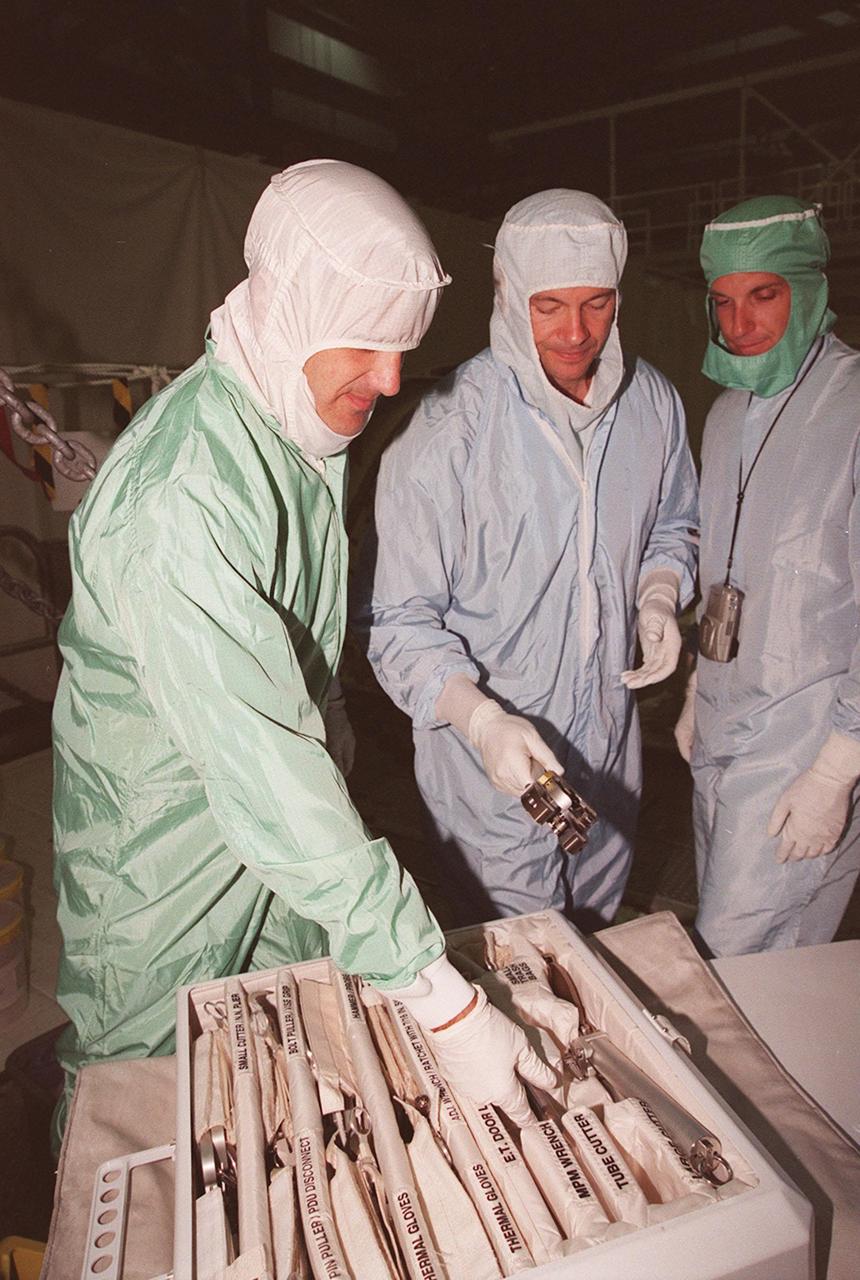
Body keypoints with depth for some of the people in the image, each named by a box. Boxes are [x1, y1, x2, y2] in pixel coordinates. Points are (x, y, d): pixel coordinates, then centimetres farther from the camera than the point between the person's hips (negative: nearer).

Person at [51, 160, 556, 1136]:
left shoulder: (314, 423, -4)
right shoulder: (179, 498, -34)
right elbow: (262, 770, -38)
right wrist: (439, 997, -36)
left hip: (284, 825, 7)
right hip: (163, 845, -7)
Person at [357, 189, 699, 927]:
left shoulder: (653, 403, -3)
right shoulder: (446, 431, -21)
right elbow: (400, 621, -19)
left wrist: (659, 595, -5)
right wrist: (480, 719, -33)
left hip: (611, 749, 6)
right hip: (490, 761, -5)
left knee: (597, 950, 29)